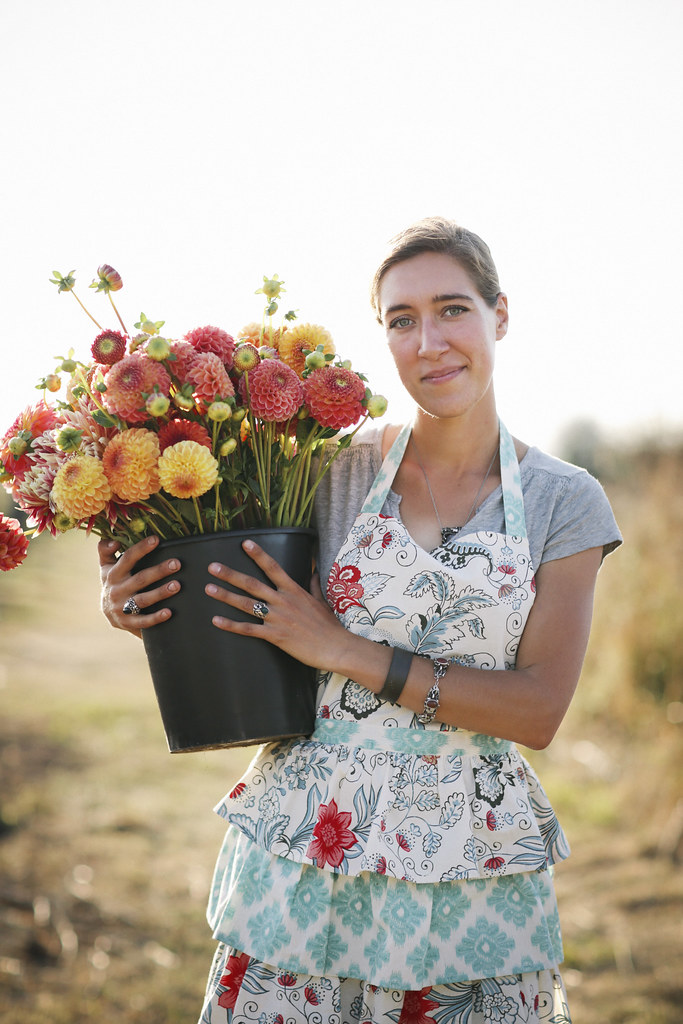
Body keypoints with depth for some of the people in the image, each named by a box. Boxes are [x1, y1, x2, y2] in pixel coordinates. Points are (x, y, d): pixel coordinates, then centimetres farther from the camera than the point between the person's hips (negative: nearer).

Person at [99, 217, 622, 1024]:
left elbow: (539, 709, -9)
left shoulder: (566, 502, -1)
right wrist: (142, 609, -12)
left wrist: (345, 651, -15)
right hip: (306, 855, 0)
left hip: (476, 867, 0)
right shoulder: (332, 471, 0)